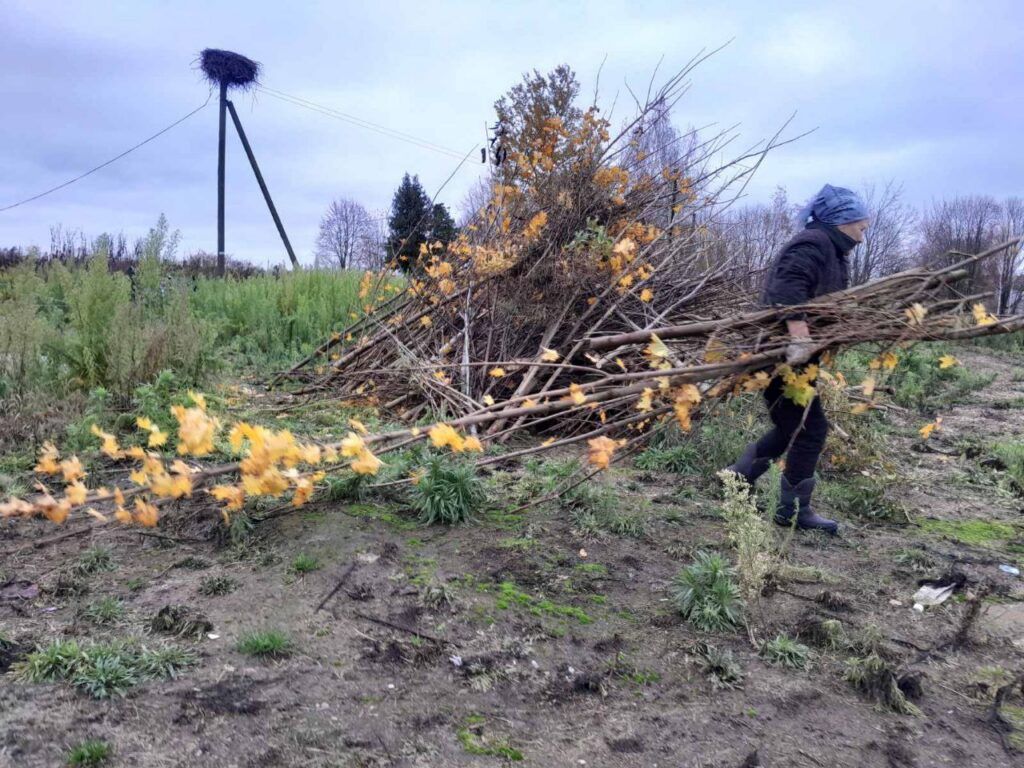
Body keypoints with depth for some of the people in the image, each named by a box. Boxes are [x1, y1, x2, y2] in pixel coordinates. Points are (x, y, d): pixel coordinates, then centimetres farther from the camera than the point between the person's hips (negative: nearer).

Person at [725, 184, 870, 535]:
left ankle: (738, 476, 28)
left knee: (793, 427, 18)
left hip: (790, 355, 10)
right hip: (782, 354, -10)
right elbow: (788, 288, -32)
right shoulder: (814, 244, -14)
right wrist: (800, 336, -40)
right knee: (810, 428, -2)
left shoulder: (833, 252, 21)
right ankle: (794, 509, 11)